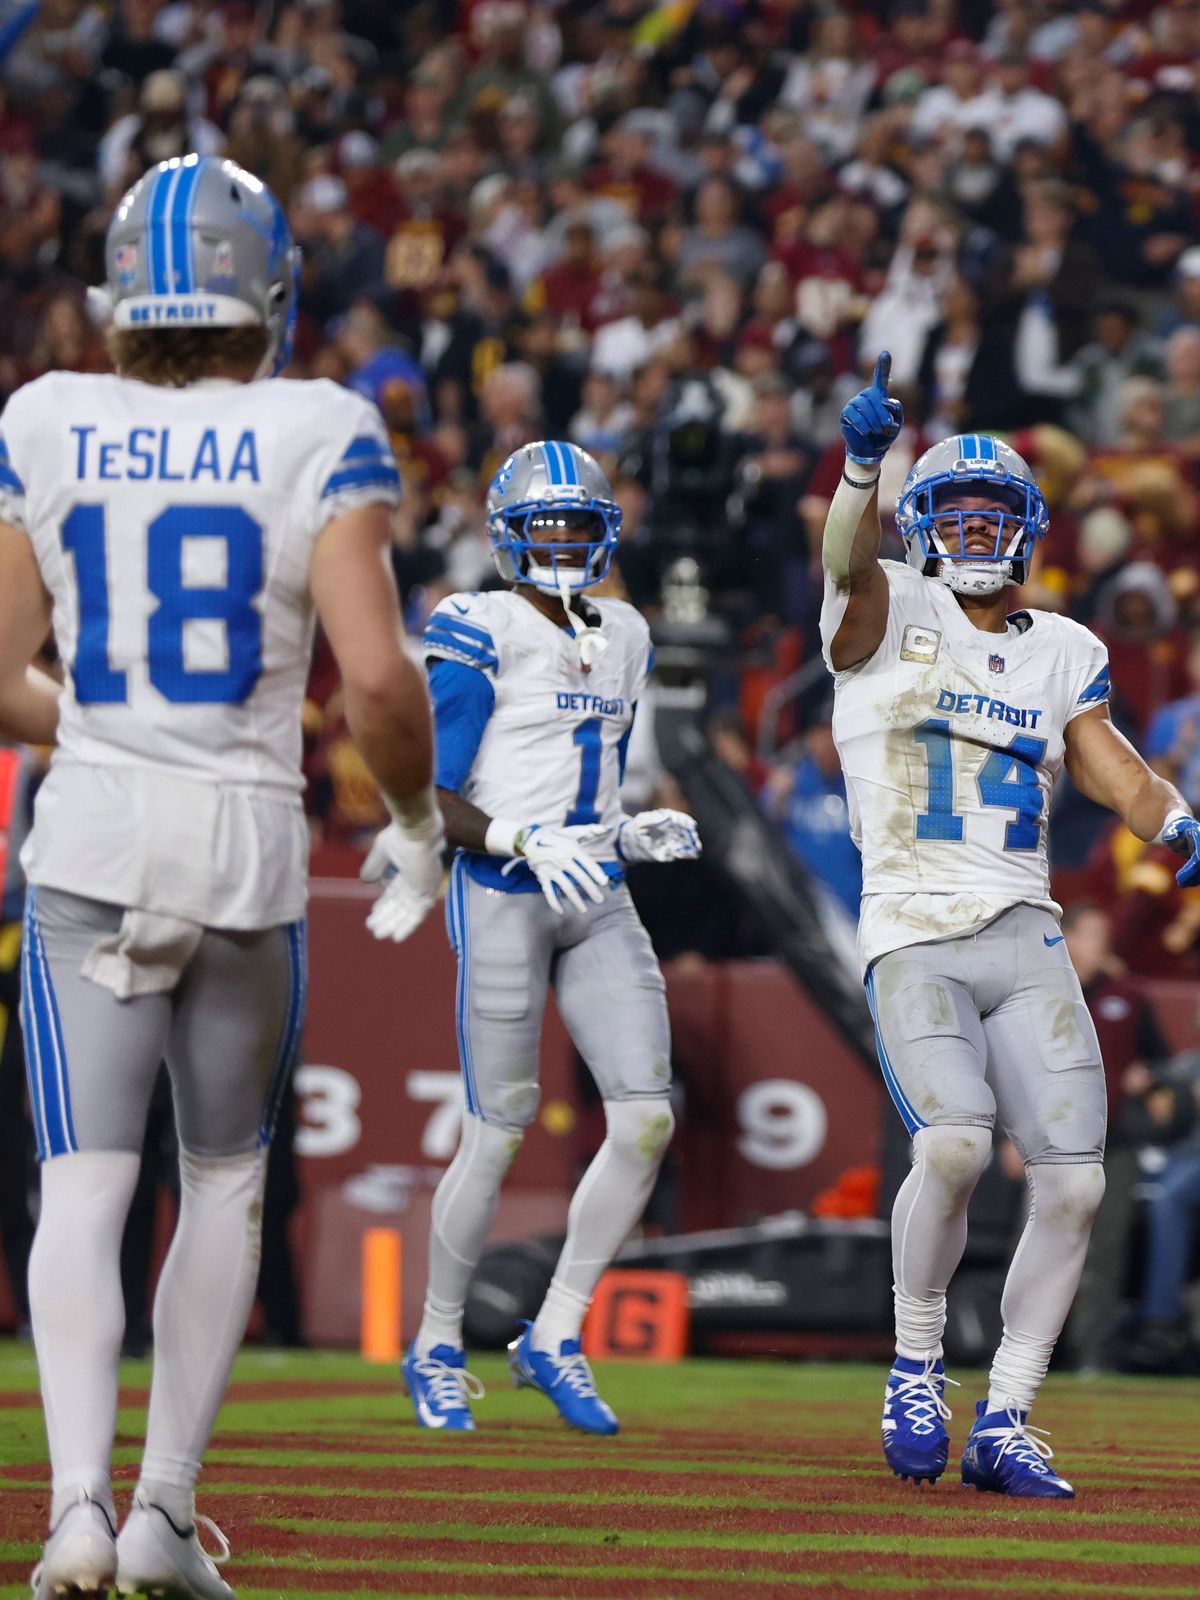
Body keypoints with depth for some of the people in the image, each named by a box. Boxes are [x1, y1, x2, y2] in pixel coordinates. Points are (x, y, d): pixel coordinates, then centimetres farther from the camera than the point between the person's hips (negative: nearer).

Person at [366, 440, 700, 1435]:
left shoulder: (622, 639, 14)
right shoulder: (479, 636, -8)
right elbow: (429, 800, -10)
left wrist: (639, 835, 4)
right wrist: (526, 845, -22)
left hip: (597, 902, 6)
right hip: (501, 896, -6)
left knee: (648, 1119, -5)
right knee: (499, 1135, -2)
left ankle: (556, 1335, 8)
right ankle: (438, 1347, 17)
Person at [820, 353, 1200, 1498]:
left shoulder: (1062, 654, 17)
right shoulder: (887, 615, 4)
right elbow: (849, 558, -18)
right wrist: (862, 460, -39)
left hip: (1026, 942, 5)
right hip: (913, 939, -5)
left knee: (1073, 1182, -6)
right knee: (953, 1143, -26)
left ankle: (1004, 1425, 6)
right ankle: (916, 1366, -4)